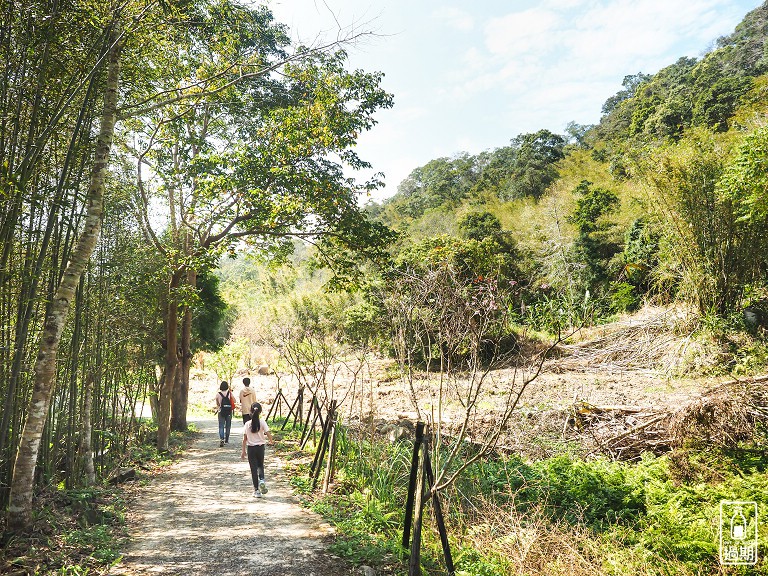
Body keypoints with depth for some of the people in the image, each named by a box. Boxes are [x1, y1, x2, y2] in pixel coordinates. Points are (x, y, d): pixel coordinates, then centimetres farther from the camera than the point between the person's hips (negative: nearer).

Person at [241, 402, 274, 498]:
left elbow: (244, 439, -3)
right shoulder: (262, 422, -9)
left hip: (251, 448, 0)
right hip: (260, 447, 0)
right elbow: (268, 434, -12)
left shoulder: (247, 424, -6)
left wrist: (243, 451, 5)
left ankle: (256, 490, 10)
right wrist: (271, 441, 11)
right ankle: (261, 480, -5)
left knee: (253, 468, 7)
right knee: (260, 465, 22)